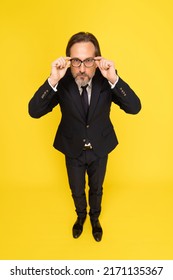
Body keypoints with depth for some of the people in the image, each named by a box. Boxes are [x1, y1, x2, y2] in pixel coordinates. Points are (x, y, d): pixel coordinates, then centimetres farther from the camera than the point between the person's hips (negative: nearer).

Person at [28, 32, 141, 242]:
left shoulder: (106, 80, -21)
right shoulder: (62, 82, -22)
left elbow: (135, 108, -27)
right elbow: (34, 112, -28)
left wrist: (114, 79, -42)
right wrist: (52, 80, -42)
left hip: (100, 149, 1)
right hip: (73, 150, 0)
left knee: (96, 189, 24)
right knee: (77, 191, 23)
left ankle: (95, 218, 55)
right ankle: (81, 216, 56)